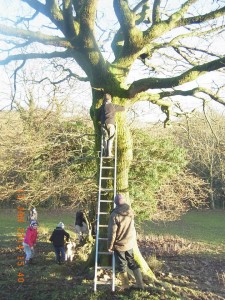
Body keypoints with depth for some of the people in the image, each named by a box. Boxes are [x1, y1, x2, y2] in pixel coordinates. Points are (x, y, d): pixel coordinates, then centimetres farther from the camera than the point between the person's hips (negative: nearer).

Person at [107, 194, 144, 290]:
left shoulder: (115, 215, -21)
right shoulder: (130, 212, -5)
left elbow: (112, 232, -17)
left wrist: (110, 246, -7)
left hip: (119, 245, -5)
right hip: (130, 243, 5)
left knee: (122, 266, 11)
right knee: (133, 263, 17)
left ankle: (125, 285, 22)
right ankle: (140, 284, 21)